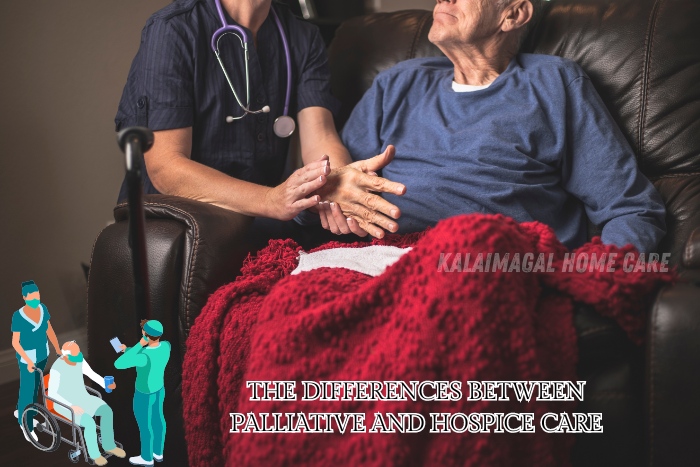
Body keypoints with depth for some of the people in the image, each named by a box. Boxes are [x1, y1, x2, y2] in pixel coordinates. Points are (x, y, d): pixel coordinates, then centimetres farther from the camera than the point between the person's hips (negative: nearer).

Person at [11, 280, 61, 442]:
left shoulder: (43, 308, -9)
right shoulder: (18, 316, -24)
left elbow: (49, 329, 3)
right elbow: (15, 342, -20)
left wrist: (58, 349, 4)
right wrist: (28, 361, -27)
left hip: (43, 354, 6)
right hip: (27, 357, -6)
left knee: (35, 386, 21)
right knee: (28, 389, 5)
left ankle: (20, 411, 45)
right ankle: (26, 425, 23)